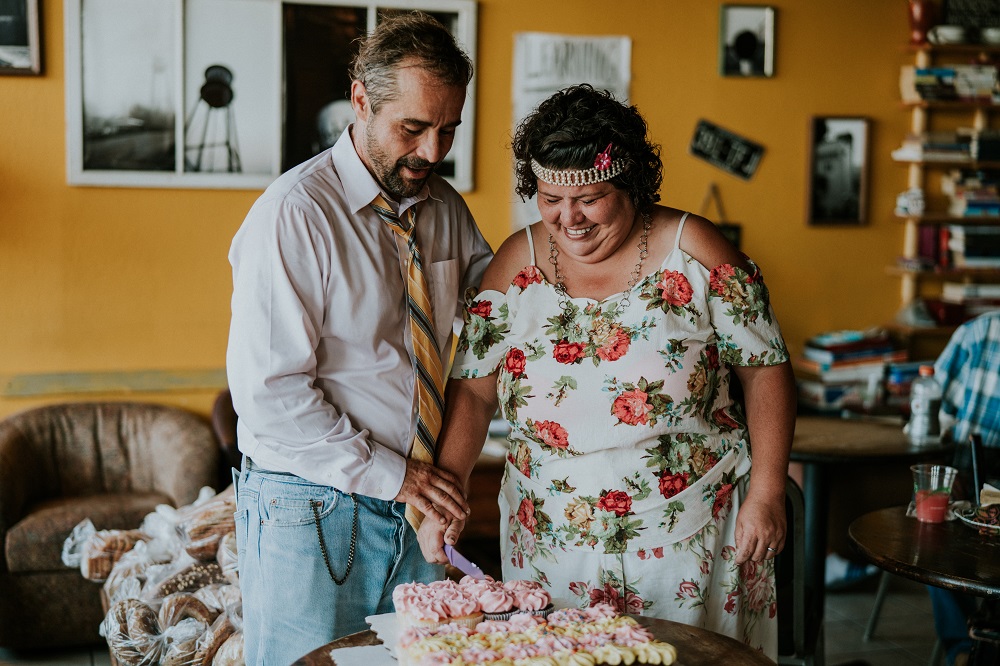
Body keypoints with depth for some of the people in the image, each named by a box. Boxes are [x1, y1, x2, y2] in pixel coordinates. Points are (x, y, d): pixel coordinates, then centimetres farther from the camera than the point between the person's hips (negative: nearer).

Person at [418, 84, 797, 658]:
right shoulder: (517, 263, -1)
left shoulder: (694, 251, -8)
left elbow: (765, 370, -3)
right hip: (552, 542, 2)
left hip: (691, 540, -2)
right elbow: (473, 390, 1)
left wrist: (767, 493, -8)